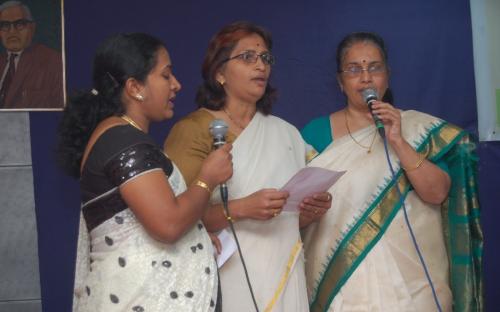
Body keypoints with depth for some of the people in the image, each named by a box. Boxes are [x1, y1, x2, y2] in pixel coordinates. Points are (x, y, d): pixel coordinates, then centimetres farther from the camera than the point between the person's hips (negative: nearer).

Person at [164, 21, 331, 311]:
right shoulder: (192, 130, -6)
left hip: (284, 278, 5)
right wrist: (240, 209, -24)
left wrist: (313, 211, -2)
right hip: (228, 279, -5)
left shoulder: (287, 132, 10)